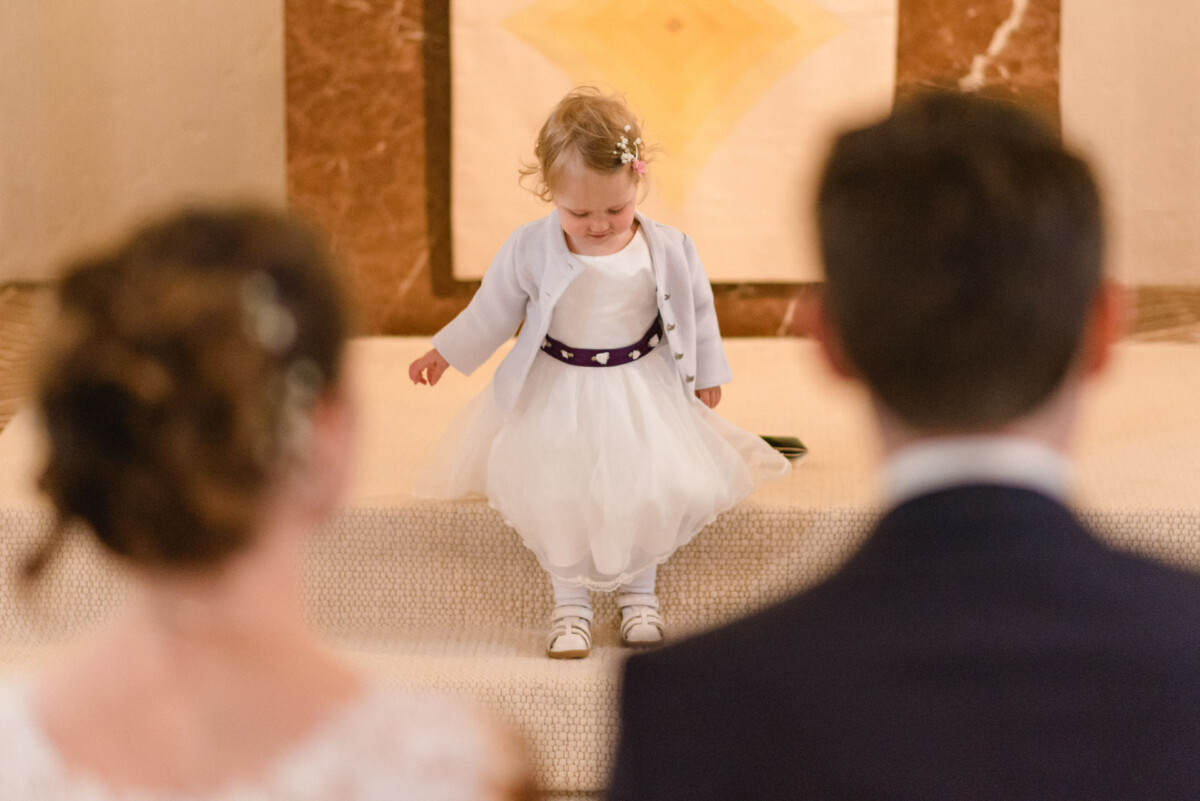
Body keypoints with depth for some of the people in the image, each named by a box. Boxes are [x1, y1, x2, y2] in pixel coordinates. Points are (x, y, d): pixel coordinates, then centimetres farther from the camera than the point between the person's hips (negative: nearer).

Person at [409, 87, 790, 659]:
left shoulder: (668, 250, -8)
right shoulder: (530, 250, -10)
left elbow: (698, 311, 7)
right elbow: (494, 309, 4)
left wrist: (706, 374, 15)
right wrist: (446, 353, 7)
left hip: (644, 392, 1)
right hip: (557, 396, -1)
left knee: (666, 487, -15)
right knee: (548, 490, -19)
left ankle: (638, 588, 10)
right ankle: (570, 597, 2)